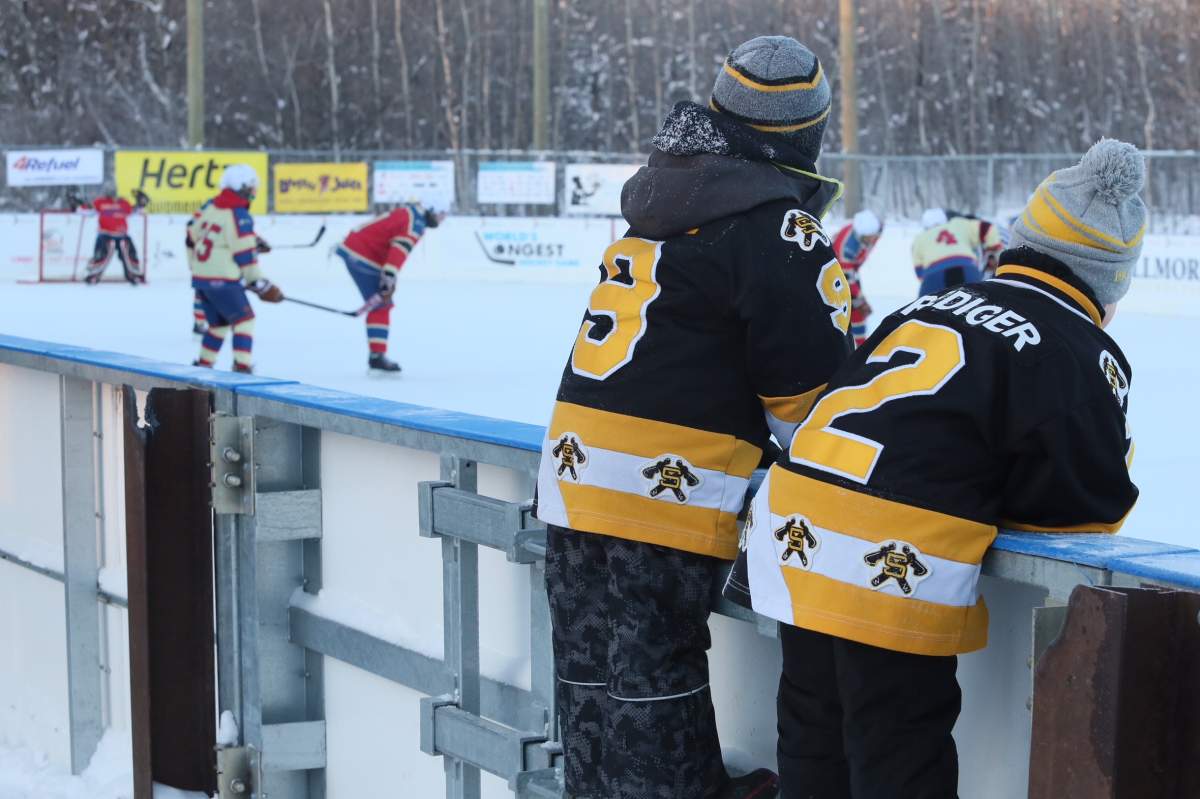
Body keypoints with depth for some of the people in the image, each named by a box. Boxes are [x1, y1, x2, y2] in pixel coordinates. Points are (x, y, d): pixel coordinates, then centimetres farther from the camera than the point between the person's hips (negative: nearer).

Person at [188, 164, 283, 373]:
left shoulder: (210, 206, 9)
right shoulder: (239, 215, -15)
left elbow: (193, 234, 16)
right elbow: (245, 254, -16)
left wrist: (196, 266, 28)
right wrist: (261, 285, -9)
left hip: (200, 276, 8)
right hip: (222, 279, -8)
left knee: (218, 322, 19)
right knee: (244, 318, -2)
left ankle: (203, 365, 21)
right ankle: (241, 366, -11)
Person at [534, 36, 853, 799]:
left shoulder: (665, 196, 16)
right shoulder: (777, 228, -10)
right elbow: (807, 389, -10)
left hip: (576, 471, 8)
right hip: (664, 489, -8)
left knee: (600, 681, 12)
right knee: (651, 702, -4)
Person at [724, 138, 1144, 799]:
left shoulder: (935, 306, 18)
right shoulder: (1084, 355, -4)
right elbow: (1091, 509, -4)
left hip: (794, 533, 7)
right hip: (896, 568, -7)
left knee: (814, 743, 19)